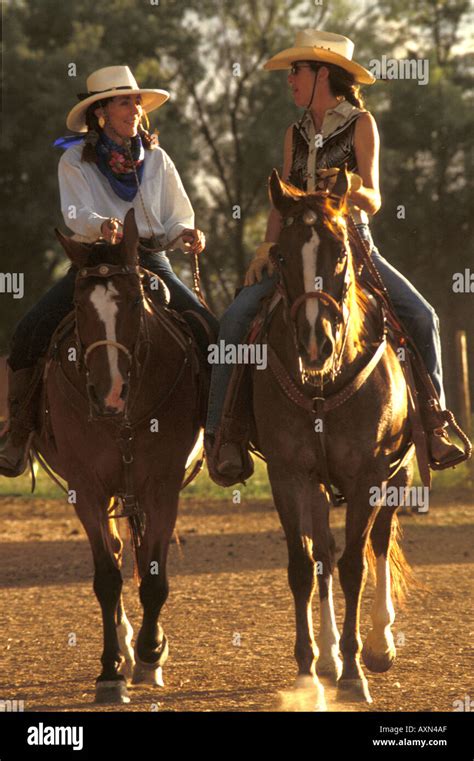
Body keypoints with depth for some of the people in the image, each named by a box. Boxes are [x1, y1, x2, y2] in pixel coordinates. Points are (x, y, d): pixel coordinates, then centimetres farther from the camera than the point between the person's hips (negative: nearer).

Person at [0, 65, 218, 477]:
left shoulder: (157, 159, 10)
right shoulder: (76, 160, 3)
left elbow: (178, 219, 11)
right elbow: (75, 212, -12)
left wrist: (187, 234, -14)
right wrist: (100, 225, -35)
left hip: (150, 260, 2)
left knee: (209, 332, -20)